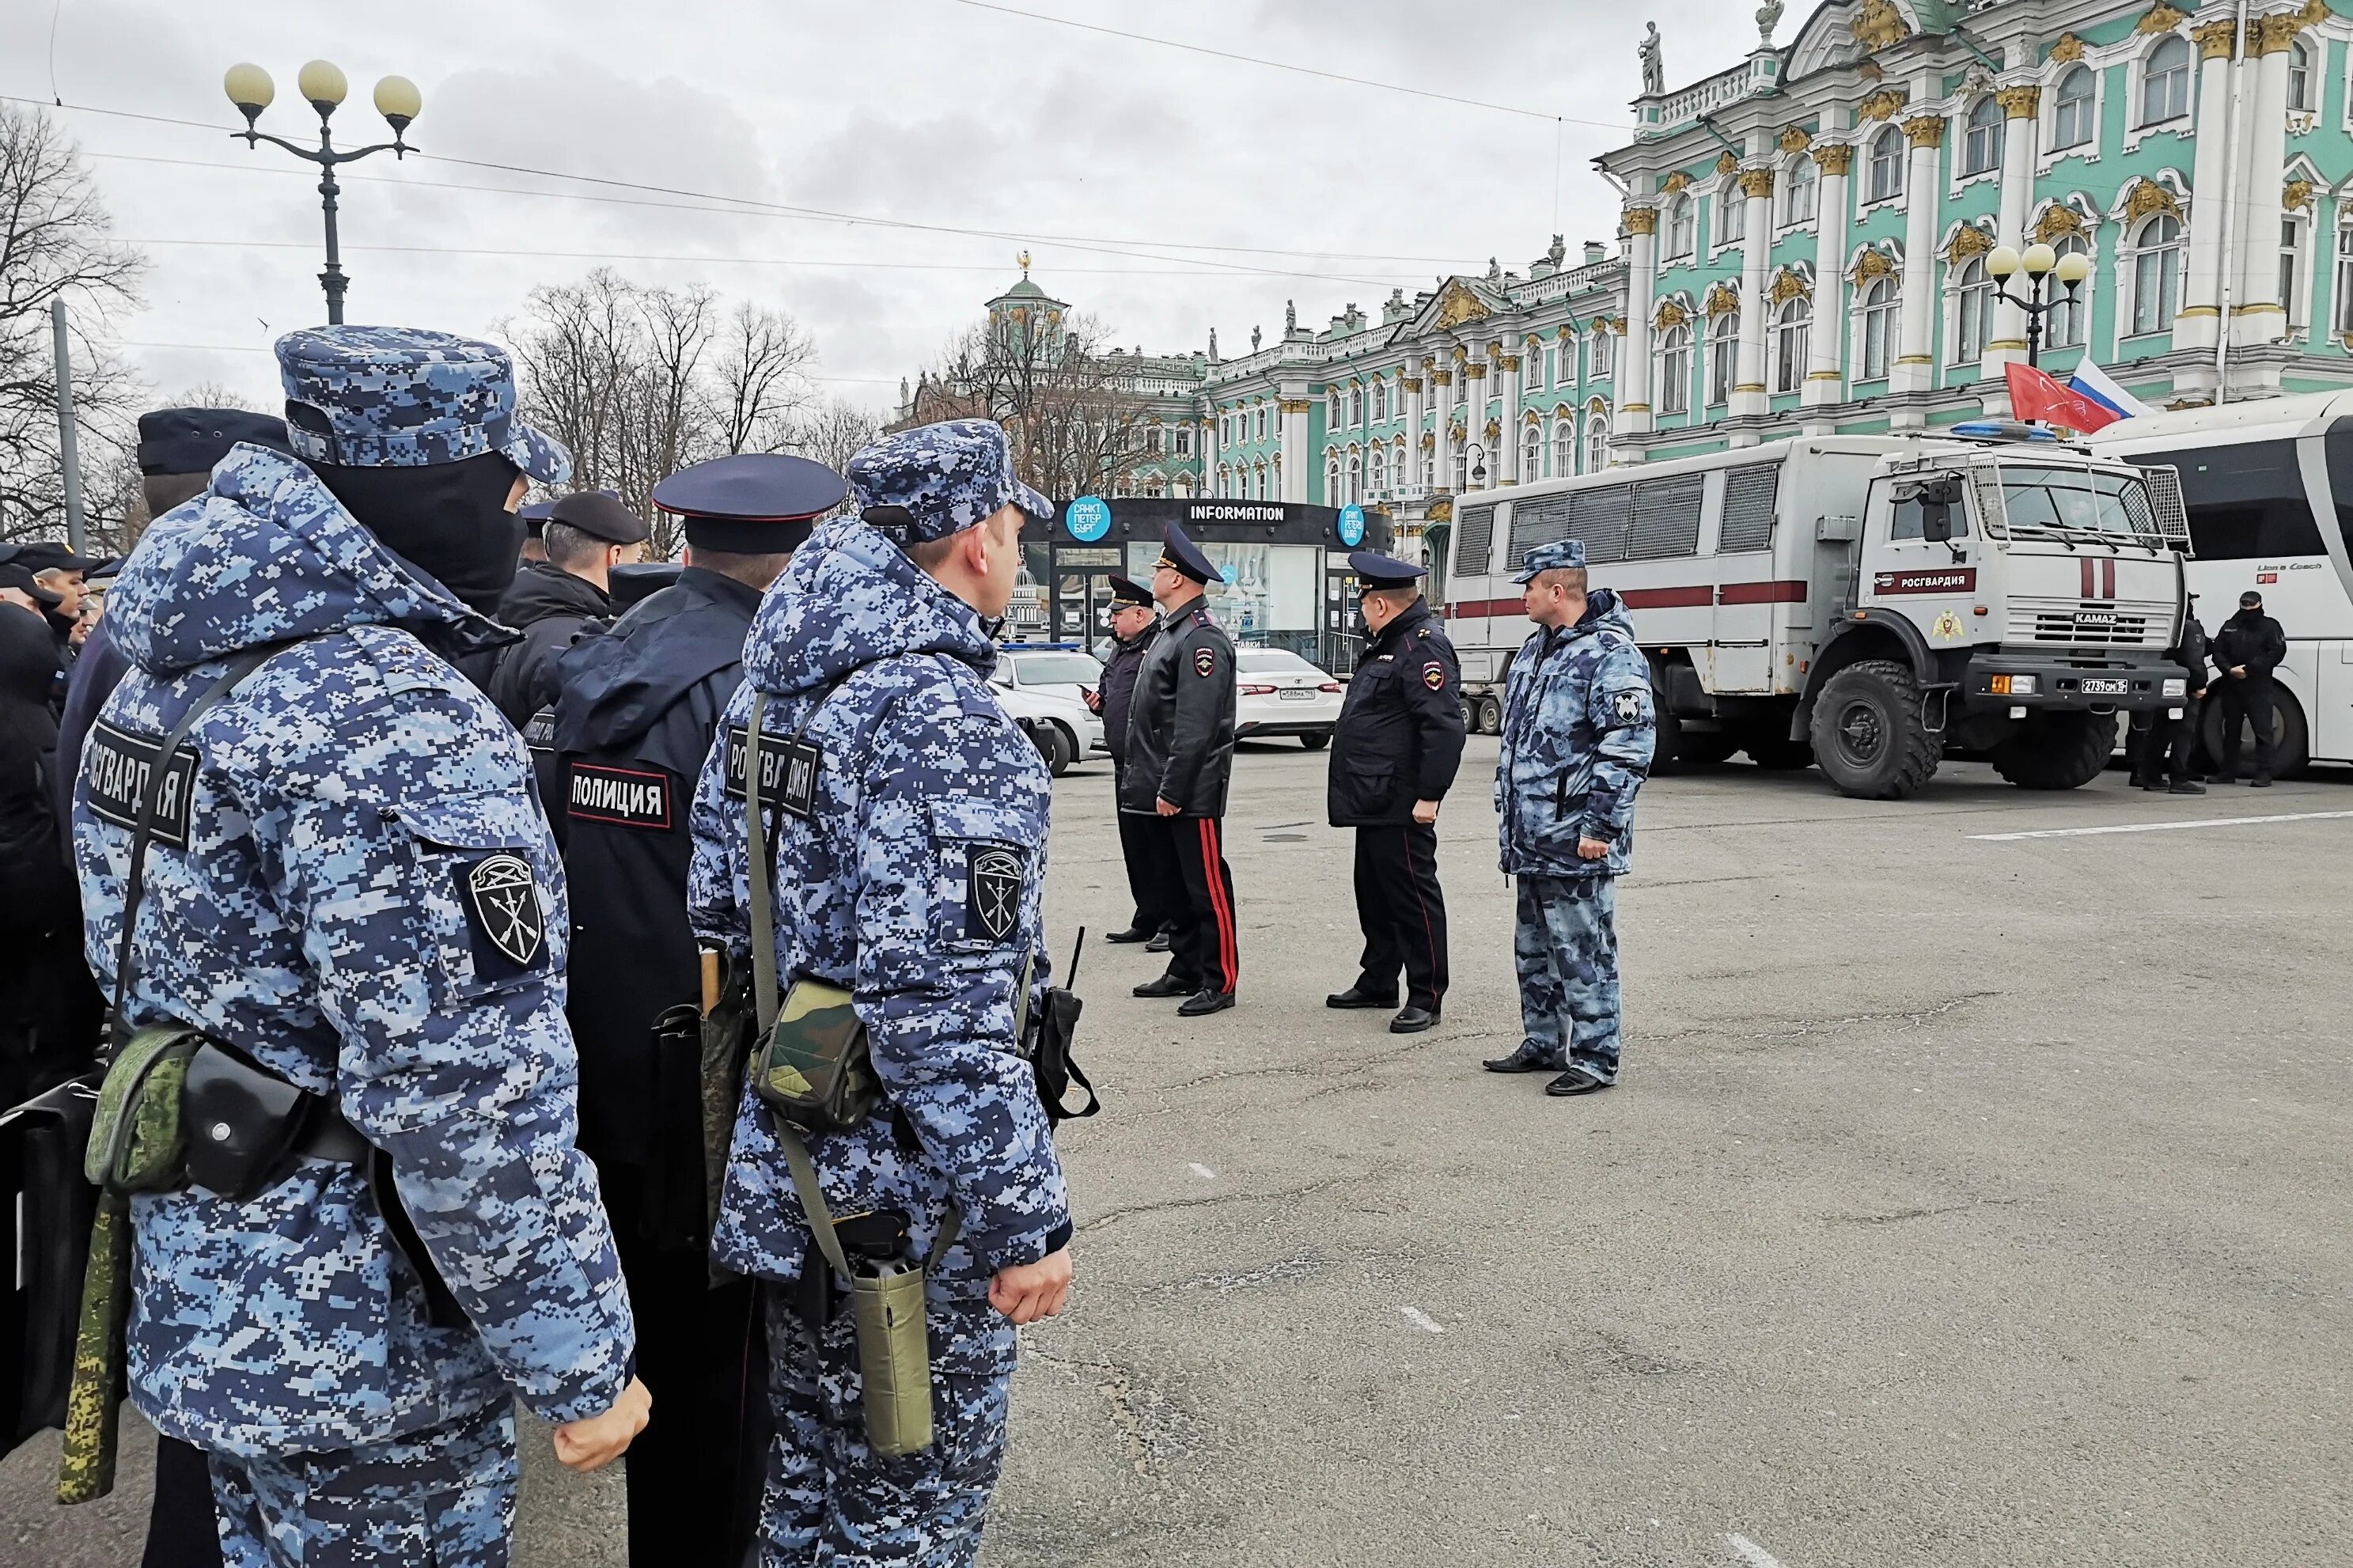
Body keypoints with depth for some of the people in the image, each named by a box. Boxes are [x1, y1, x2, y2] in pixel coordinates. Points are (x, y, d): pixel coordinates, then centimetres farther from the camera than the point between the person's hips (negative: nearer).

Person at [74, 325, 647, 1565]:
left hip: (194, 1311, 9)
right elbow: (470, 1103, -28)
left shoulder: (171, 673, 4)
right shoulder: (402, 727, -26)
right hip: (358, 1355, -8)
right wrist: (583, 1366, -18)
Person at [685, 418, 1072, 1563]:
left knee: (809, 1467, 25)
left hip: (788, 1165, 8)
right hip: (907, 1196, -8)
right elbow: (942, 1013, -27)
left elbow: (716, 910, 10)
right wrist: (1024, 1216, -20)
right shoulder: (946, 725, -23)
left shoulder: (774, 688, 5)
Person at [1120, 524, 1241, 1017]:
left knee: (1206, 885, -3)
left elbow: (1195, 727, -22)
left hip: (1192, 791, -10)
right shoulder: (1171, 632, 16)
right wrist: (1149, 783, 17)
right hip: (1163, 789, 10)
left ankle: (1219, 981, 5)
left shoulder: (1202, 639, -16)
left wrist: (1172, 790, -22)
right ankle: (1186, 970, 26)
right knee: (1173, 882, 16)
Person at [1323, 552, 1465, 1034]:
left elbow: (1445, 727, -24)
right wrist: (1350, 785, 23)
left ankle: (1427, 998, 4)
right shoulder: (1389, 644, 18)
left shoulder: (1424, 646, -16)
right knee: (1374, 893, 18)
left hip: (1400, 807, -11)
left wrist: (1429, 795, -25)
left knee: (1412, 895, -3)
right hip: (1374, 803, 11)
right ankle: (1378, 982, 30)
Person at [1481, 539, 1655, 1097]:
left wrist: (1600, 827, -20)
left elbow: (1629, 750, -19)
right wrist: (1509, 813, 21)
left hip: (1576, 842, -10)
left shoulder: (1611, 655, -14)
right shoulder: (1534, 650, 15)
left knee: (1583, 953, -2)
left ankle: (1594, 1059, 8)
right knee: (1534, 949, 17)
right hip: (1531, 839, 10)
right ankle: (1543, 1045, 30)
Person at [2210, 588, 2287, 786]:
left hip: (2259, 689, -4)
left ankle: (2264, 775, -3)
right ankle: (2227, 772, 18)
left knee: (2263, 731, -6)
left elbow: (2277, 652, -9)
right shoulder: (2229, 627, 14)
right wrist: (2230, 670, -10)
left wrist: (2248, 669, -16)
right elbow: (2217, 652, 9)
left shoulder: (2270, 626, 2)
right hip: (2231, 687, 4)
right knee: (2231, 731, 11)